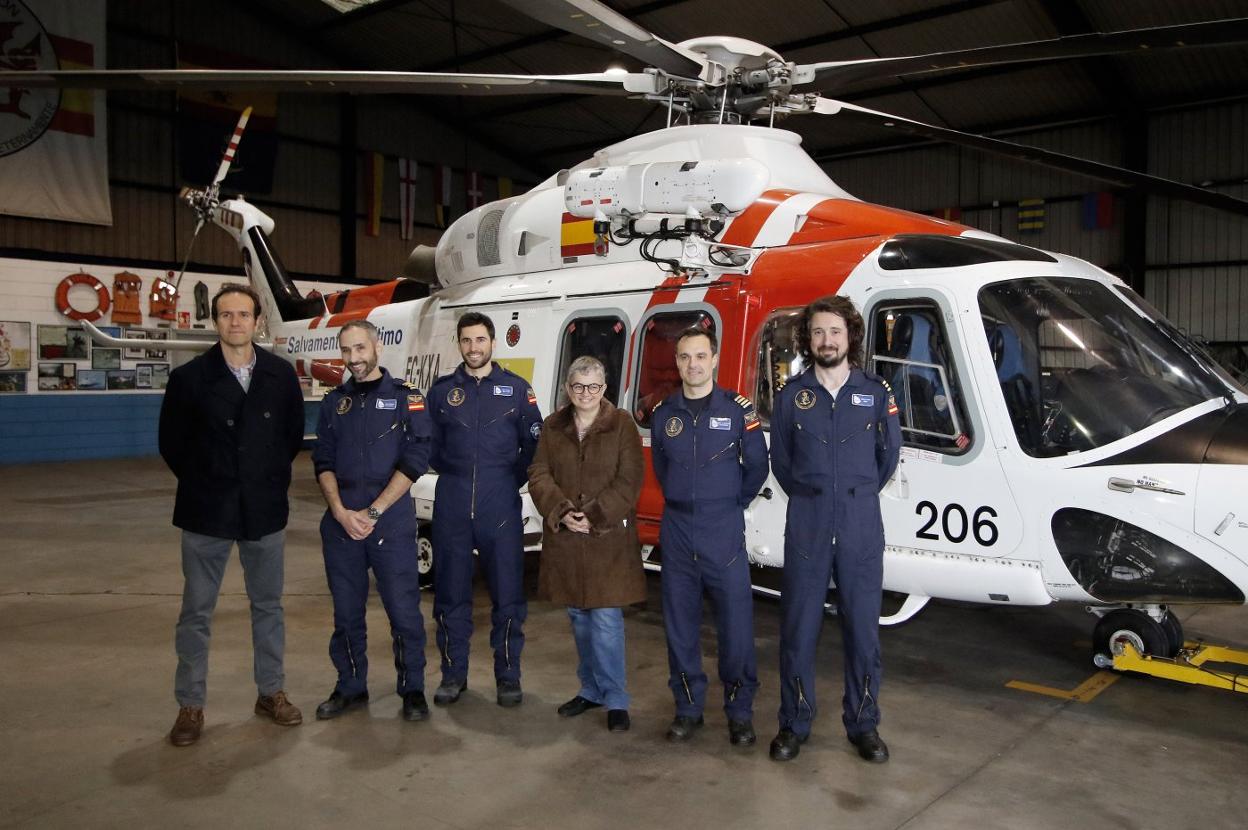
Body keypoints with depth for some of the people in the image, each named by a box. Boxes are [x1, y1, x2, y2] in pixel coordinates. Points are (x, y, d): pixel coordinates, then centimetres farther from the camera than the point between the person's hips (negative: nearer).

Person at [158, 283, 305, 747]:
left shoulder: (281, 376, 1)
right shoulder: (189, 377, -4)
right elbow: (172, 443, 4)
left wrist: (272, 481, 7)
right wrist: (204, 486, 5)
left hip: (265, 511, 2)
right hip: (206, 514, -2)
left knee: (268, 605, 12)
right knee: (196, 611, 6)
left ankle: (271, 693, 25)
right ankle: (190, 706, 19)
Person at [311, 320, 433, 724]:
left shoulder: (405, 397, -1)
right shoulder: (334, 402, 12)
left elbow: (414, 462, -8)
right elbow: (323, 462, 8)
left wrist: (372, 513, -12)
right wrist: (340, 511, -8)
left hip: (391, 520, -4)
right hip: (340, 521, 4)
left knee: (403, 610, -1)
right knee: (346, 611, 12)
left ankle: (412, 690, 14)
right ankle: (350, 687, 26)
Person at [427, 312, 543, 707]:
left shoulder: (517, 389, 4)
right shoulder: (442, 391, 8)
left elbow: (534, 445, 5)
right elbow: (431, 446, 14)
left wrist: (513, 481, 1)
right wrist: (454, 476, 7)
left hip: (501, 506, -1)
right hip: (451, 506, 2)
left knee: (508, 594, 2)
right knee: (450, 593, 8)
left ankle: (508, 675, 15)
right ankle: (453, 674, 21)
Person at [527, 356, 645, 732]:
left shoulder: (622, 425, -3)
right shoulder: (553, 427, 8)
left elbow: (629, 480, -9)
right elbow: (539, 475, 2)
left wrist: (594, 516, -16)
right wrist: (562, 512, -14)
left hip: (609, 538, -4)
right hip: (565, 539, 4)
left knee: (606, 618, -6)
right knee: (579, 617, 14)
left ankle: (616, 700, 8)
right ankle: (591, 689, 29)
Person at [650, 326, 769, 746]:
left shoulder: (739, 410, -4)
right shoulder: (663, 413, 6)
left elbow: (757, 466, 5)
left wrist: (731, 503, 8)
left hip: (723, 533, -3)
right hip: (677, 530, 3)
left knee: (736, 622, 0)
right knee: (680, 623, 9)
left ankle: (740, 711, 16)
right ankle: (688, 707, 23)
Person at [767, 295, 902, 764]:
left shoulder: (876, 393, 4)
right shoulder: (792, 395, 4)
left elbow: (888, 457, 12)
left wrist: (858, 495, 12)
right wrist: (810, 497, 10)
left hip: (861, 528, 0)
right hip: (806, 527, 0)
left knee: (862, 628, 7)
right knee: (798, 628, 5)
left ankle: (863, 725, 23)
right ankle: (794, 724, 19)